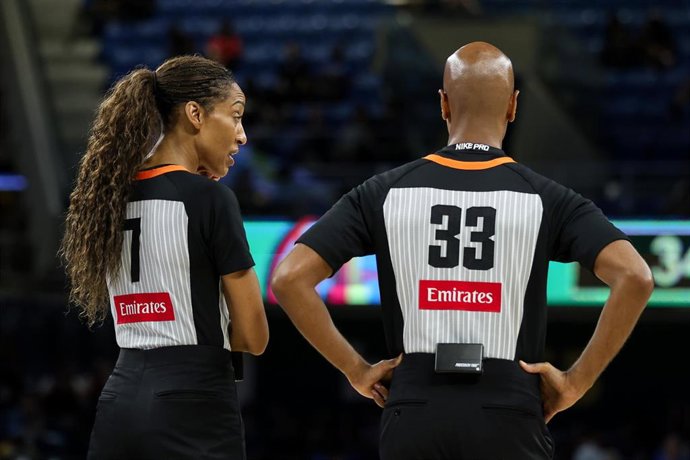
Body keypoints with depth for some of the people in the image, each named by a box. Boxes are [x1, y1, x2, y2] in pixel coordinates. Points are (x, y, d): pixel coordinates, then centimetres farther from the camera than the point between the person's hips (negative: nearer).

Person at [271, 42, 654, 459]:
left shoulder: (386, 193, 3)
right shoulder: (544, 199, -1)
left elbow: (290, 279, -2)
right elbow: (635, 277, -13)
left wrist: (356, 369, 4)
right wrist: (577, 380, -5)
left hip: (414, 421, 1)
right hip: (508, 424, -1)